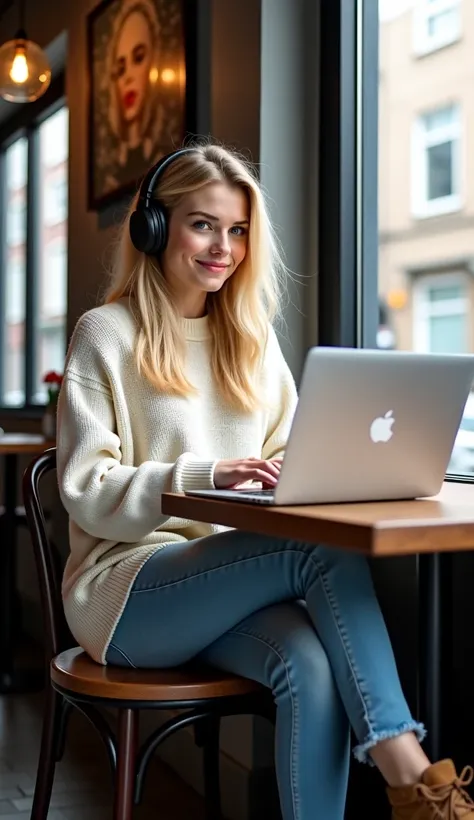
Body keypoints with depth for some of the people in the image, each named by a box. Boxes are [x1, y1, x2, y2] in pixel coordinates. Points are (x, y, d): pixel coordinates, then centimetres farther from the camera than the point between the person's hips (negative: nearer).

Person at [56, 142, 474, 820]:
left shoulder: (252, 336, 17)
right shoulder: (107, 334, -1)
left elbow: (286, 458, 16)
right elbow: (86, 491, -8)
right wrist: (202, 476, -23)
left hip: (235, 577, 5)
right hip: (127, 591, -5)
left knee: (310, 666, -31)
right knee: (328, 549, -29)